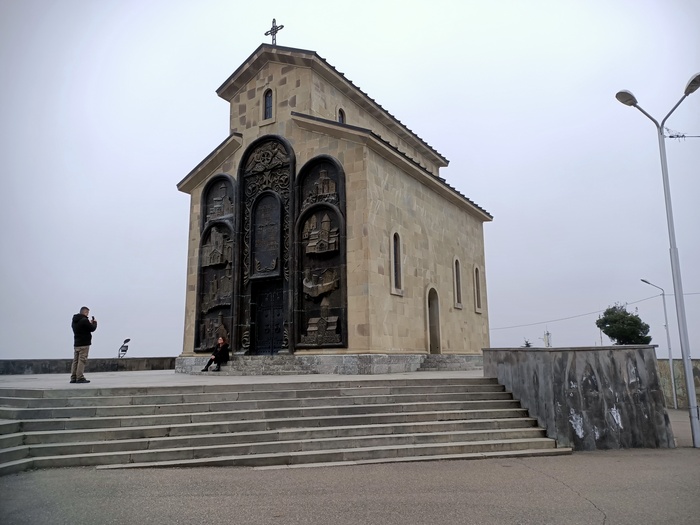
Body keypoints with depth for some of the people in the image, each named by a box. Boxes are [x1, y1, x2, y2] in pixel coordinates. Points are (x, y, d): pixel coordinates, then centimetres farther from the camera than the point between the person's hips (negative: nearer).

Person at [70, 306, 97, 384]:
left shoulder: (74, 321, 13)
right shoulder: (84, 320, -15)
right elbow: (92, 329, -10)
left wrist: (90, 323, 14)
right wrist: (94, 323, 9)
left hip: (76, 344, 9)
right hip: (84, 344, -9)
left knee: (75, 361, 10)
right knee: (82, 361, -7)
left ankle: (73, 378, 10)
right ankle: (80, 378, -8)